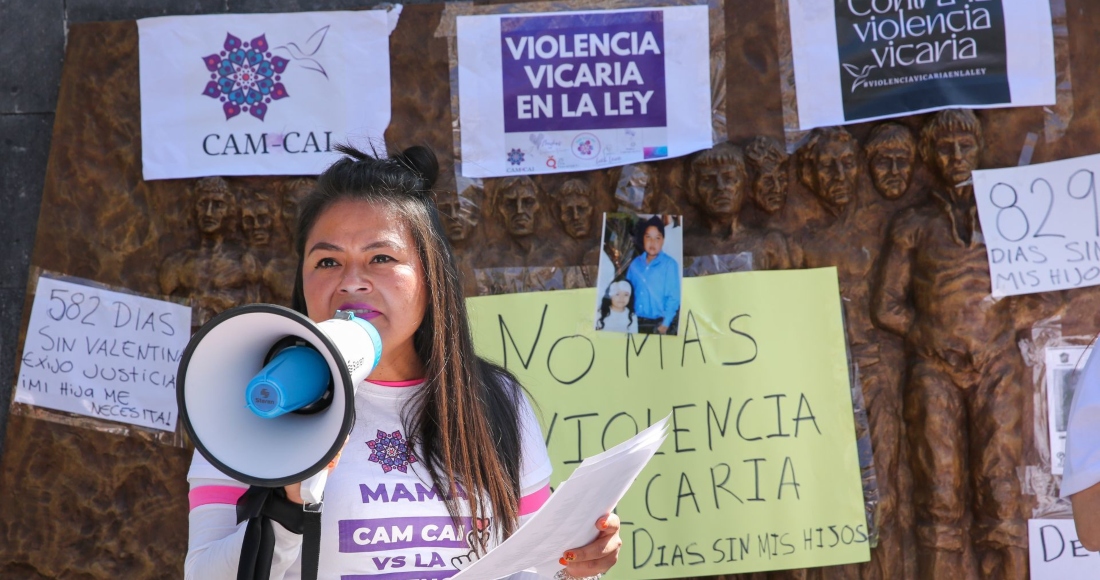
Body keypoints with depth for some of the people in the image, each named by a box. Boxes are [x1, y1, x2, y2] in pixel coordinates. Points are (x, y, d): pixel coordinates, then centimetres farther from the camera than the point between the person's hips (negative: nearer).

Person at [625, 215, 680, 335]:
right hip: (636, 324, 4)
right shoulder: (635, 264, 8)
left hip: (658, 324, -4)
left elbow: (673, 298, -8)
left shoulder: (669, 265, -6)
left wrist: (665, 325, -14)